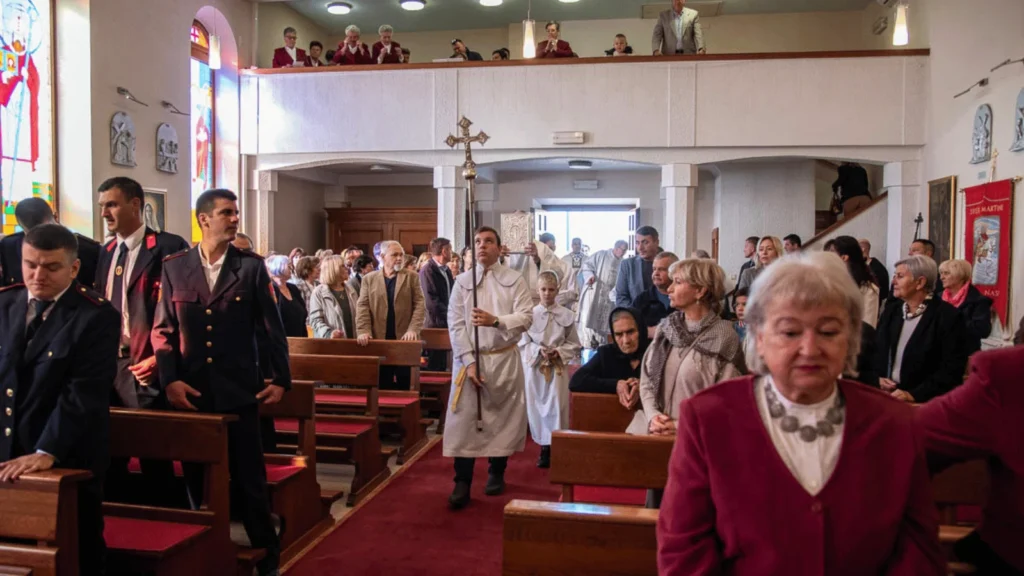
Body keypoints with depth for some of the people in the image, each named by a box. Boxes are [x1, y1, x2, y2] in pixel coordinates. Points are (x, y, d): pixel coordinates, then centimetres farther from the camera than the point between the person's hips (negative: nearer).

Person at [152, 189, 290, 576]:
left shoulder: (252, 266, 0)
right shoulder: (174, 267, 3)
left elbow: (272, 327, 2)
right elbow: (163, 329, 4)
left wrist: (281, 379, -1)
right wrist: (169, 379, -7)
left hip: (239, 391, -1)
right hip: (190, 392, 2)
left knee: (249, 480, 4)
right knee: (197, 481, 12)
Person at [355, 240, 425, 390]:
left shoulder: (412, 277, 8)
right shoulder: (369, 279, 10)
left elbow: (419, 305, 1)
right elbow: (362, 307, 3)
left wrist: (413, 330, -13)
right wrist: (363, 331, -11)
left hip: (404, 339, 0)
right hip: (379, 340, 1)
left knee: (405, 385, 1)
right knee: (382, 386, 4)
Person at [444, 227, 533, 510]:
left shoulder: (514, 279, 1)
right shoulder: (462, 281, 3)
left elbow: (526, 317, -8)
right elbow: (455, 324, -3)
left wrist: (495, 321, -25)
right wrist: (469, 361, -12)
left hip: (505, 360, 0)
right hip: (469, 359, 0)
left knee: (503, 417, 10)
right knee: (465, 419, -4)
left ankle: (496, 473, 27)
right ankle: (462, 483, 1)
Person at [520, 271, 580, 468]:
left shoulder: (566, 315, -2)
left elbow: (574, 345, 4)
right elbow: (523, 343, 2)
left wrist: (559, 352, -12)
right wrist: (538, 351, -13)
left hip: (558, 367, -1)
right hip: (535, 367, 1)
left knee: (557, 406, -3)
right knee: (538, 406, 6)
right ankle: (544, 447, 18)